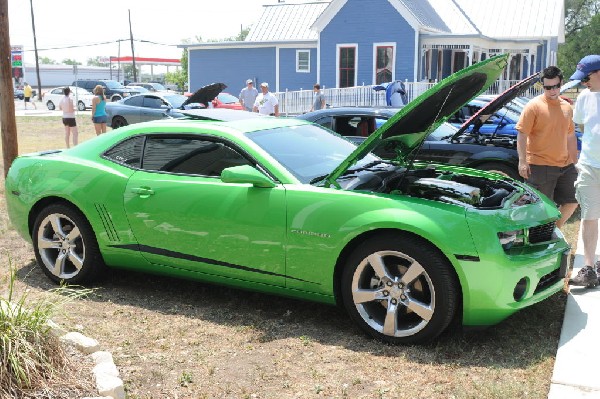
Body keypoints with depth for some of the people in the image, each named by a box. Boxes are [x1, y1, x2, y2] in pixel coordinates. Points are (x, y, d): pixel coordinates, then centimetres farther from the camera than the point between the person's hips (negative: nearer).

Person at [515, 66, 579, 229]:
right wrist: (522, 161, -19)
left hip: (565, 165, 7)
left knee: (572, 202, 13)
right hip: (540, 166, -7)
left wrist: (575, 161, 20)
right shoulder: (534, 106, -10)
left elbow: (571, 136, 20)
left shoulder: (567, 107, 11)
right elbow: (522, 134, -13)